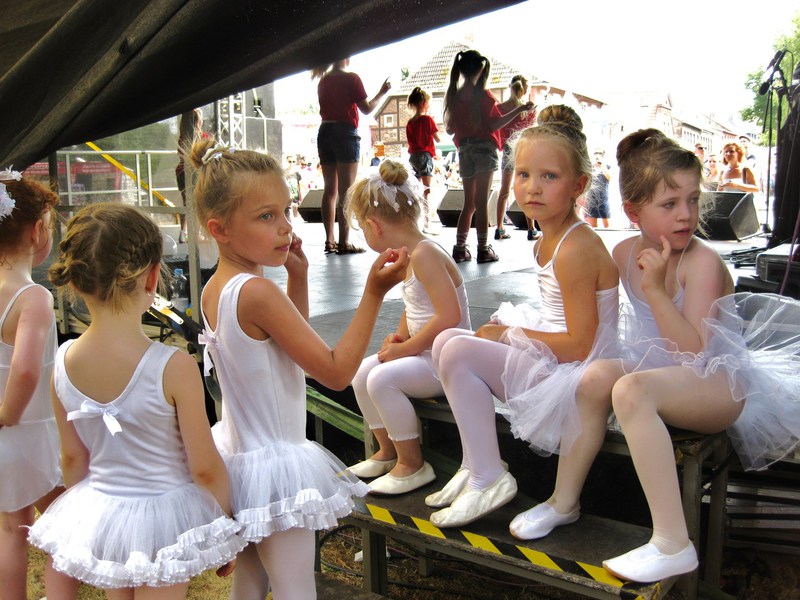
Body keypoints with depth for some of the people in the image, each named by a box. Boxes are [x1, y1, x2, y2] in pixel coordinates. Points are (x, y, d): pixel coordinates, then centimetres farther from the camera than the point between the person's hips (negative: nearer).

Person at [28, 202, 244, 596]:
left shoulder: (63, 362, -10)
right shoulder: (174, 367, -25)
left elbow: (72, 458, 2)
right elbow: (205, 468, -17)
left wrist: (86, 514, 19)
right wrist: (226, 531, -1)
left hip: (99, 516, 5)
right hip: (162, 518, -4)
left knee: (118, 592, 26)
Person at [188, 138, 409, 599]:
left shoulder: (214, 289, 2)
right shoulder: (257, 291, -25)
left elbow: (289, 341, 16)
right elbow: (336, 372, -23)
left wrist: (298, 277, 6)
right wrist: (374, 294, -23)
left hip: (237, 454, 9)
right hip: (276, 466, -9)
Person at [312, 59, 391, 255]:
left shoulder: (323, 81, 12)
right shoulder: (351, 78, -6)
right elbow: (366, 109, -5)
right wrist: (382, 93, 8)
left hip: (325, 133, 6)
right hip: (346, 133, -6)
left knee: (330, 189, 9)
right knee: (346, 191, -5)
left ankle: (329, 241, 9)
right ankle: (344, 242, -7)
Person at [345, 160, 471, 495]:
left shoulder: (424, 254, -21)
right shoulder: (407, 255, 9)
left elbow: (449, 317, -29)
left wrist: (406, 348, -19)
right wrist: (400, 336, 3)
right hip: (425, 354, 10)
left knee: (382, 378, -23)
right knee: (362, 373, 7)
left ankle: (412, 465, -6)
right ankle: (388, 451, 21)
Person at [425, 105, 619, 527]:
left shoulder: (575, 250, -21)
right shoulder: (545, 243, 9)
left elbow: (579, 346, -22)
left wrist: (511, 334, -12)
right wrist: (509, 327, 2)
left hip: (572, 377, -10)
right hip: (551, 362, 10)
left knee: (458, 351, -20)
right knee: (446, 340, 7)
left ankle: (488, 480, -10)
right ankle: (474, 467, 9)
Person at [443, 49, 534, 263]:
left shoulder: (454, 96, 7)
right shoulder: (483, 94, -7)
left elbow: (450, 129, 11)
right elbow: (494, 124, -12)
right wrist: (519, 109, -10)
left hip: (464, 150, 5)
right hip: (484, 148, -5)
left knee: (469, 203, 11)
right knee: (482, 202, -4)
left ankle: (460, 248, 6)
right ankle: (483, 250, -4)